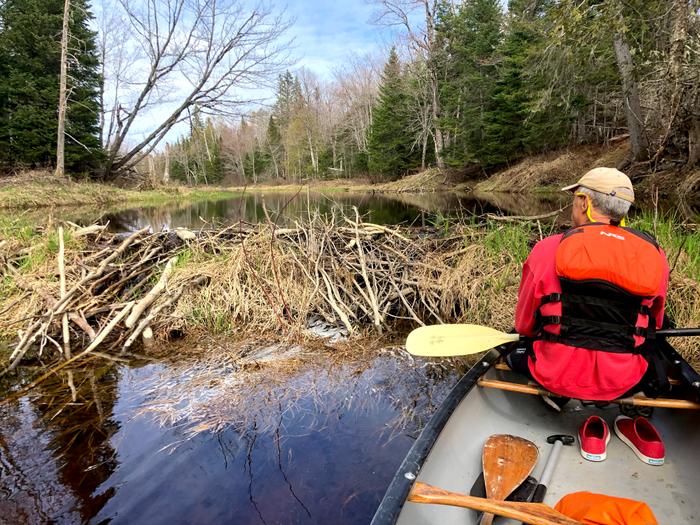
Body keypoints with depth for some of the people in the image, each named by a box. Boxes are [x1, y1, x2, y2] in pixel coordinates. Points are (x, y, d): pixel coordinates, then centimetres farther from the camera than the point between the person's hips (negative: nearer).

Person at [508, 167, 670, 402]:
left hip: (556, 379, -2)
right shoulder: (654, 255, -1)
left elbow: (524, 325, 1)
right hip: (623, 385, 3)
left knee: (515, 354, 27)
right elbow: (654, 324, 15)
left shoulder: (550, 249, -9)